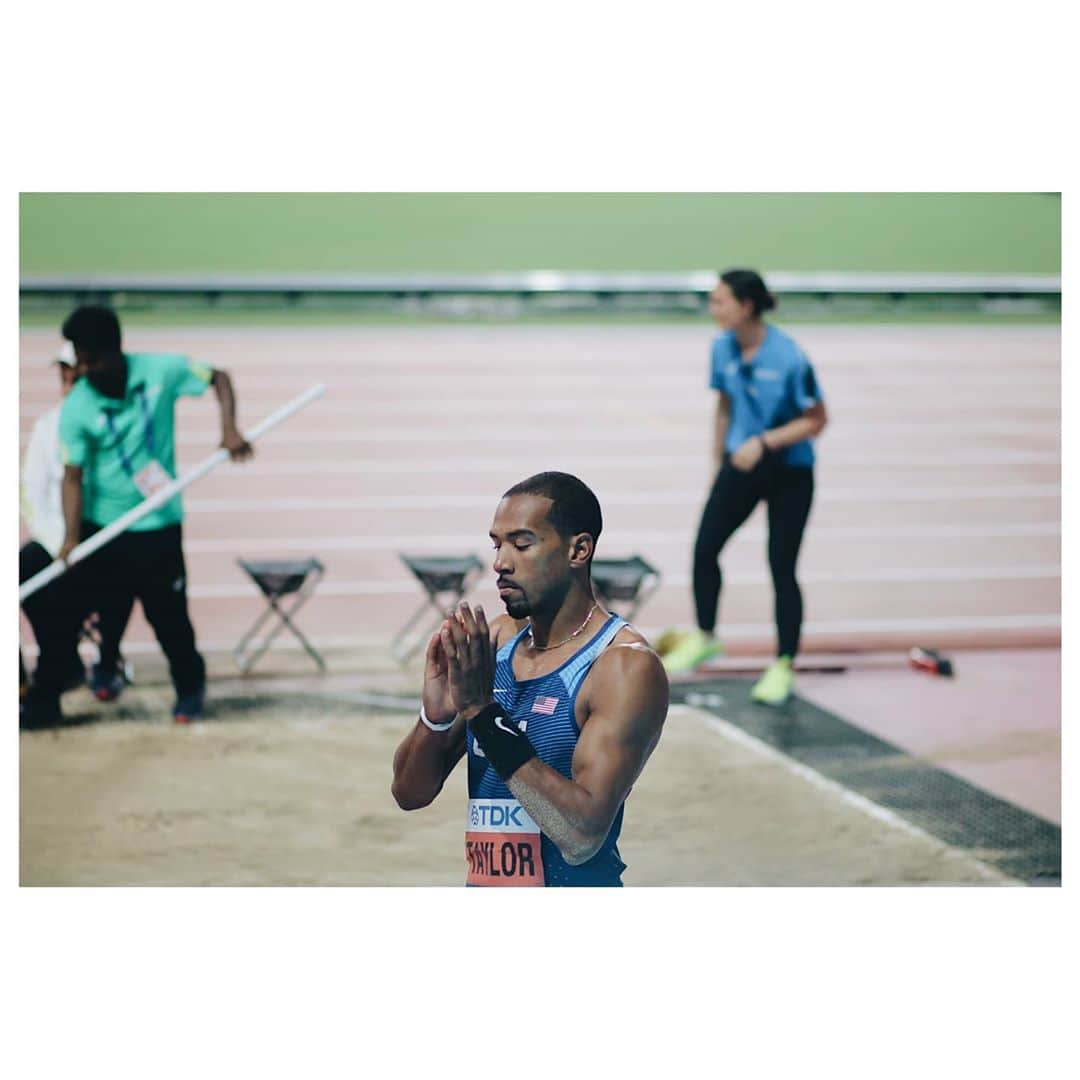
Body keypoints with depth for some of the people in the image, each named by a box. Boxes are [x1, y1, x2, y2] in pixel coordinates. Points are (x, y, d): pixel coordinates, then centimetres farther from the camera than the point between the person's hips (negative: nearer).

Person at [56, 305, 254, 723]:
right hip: (101, 527, 1)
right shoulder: (76, 408, -15)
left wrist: (229, 427, -14)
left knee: (169, 614, 2)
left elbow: (218, 378, 1)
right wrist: (71, 538, -28)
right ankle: (105, 673, 37)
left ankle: (190, 688, 22)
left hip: (158, 526, 0)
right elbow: (73, 475, -16)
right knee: (105, 613, 10)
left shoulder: (161, 371, -13)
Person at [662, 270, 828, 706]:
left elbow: (816, 420, -15)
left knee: (781, 568, -1)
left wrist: (764, 442, -25)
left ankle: (783, 667, 12)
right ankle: (704, 637, 23)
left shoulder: (788, 357, -22)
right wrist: (718, 463, 15)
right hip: (741, 465, 5)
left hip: (789, 473, -5)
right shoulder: (723, 348, -4)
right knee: (704, 549, 0)